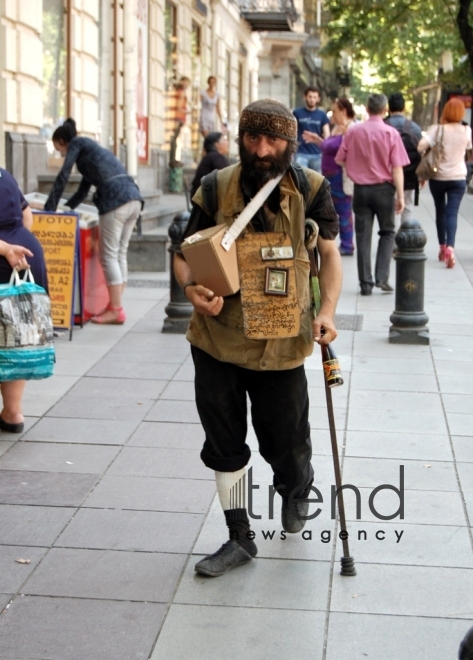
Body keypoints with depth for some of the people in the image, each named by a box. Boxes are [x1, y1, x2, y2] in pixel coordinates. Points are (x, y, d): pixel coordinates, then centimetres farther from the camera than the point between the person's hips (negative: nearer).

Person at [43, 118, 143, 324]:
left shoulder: (77, 144, 8)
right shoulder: (89, 148, 32)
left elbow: (63, 177, 2)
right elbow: (83, 190, 35)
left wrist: (50, 208, 7)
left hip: (115, 200, -9)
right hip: (133, 197, 9)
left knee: (109, 255, -4)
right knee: (119, 254, 12)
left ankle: (116, 310, -4)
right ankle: (115, 305, 14)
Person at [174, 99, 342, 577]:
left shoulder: (311, 190, -7)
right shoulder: (216, 188, -5)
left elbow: (329, 253, 2)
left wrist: (326, 311, -12)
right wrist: (192, 289, -19)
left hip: (281, 344, -1)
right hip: (217, 338, 2)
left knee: (286, 443, 9)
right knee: (223, 443, 9)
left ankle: (296, 488, 47)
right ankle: (239, 538, 27)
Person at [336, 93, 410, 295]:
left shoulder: (354, 132, -2)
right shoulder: (391, 133, -9)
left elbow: (340, 160, 4)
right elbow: (397, 168, -11)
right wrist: (400, 196, -7)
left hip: (361, 188, 2)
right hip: (384, 188, -2)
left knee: (363, 236, 7)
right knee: (387, 232, 14)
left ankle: (366, 284, 7)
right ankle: (382, 277, 2)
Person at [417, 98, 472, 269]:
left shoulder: (438, 129, -11)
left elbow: (421, 146, -20)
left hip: (438, 177, 0)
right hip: (458, 178, 0)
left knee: (440, 211, 16)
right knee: (452, 213, -4)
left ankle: (442, 247, 24)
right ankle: (450, 247, -24)